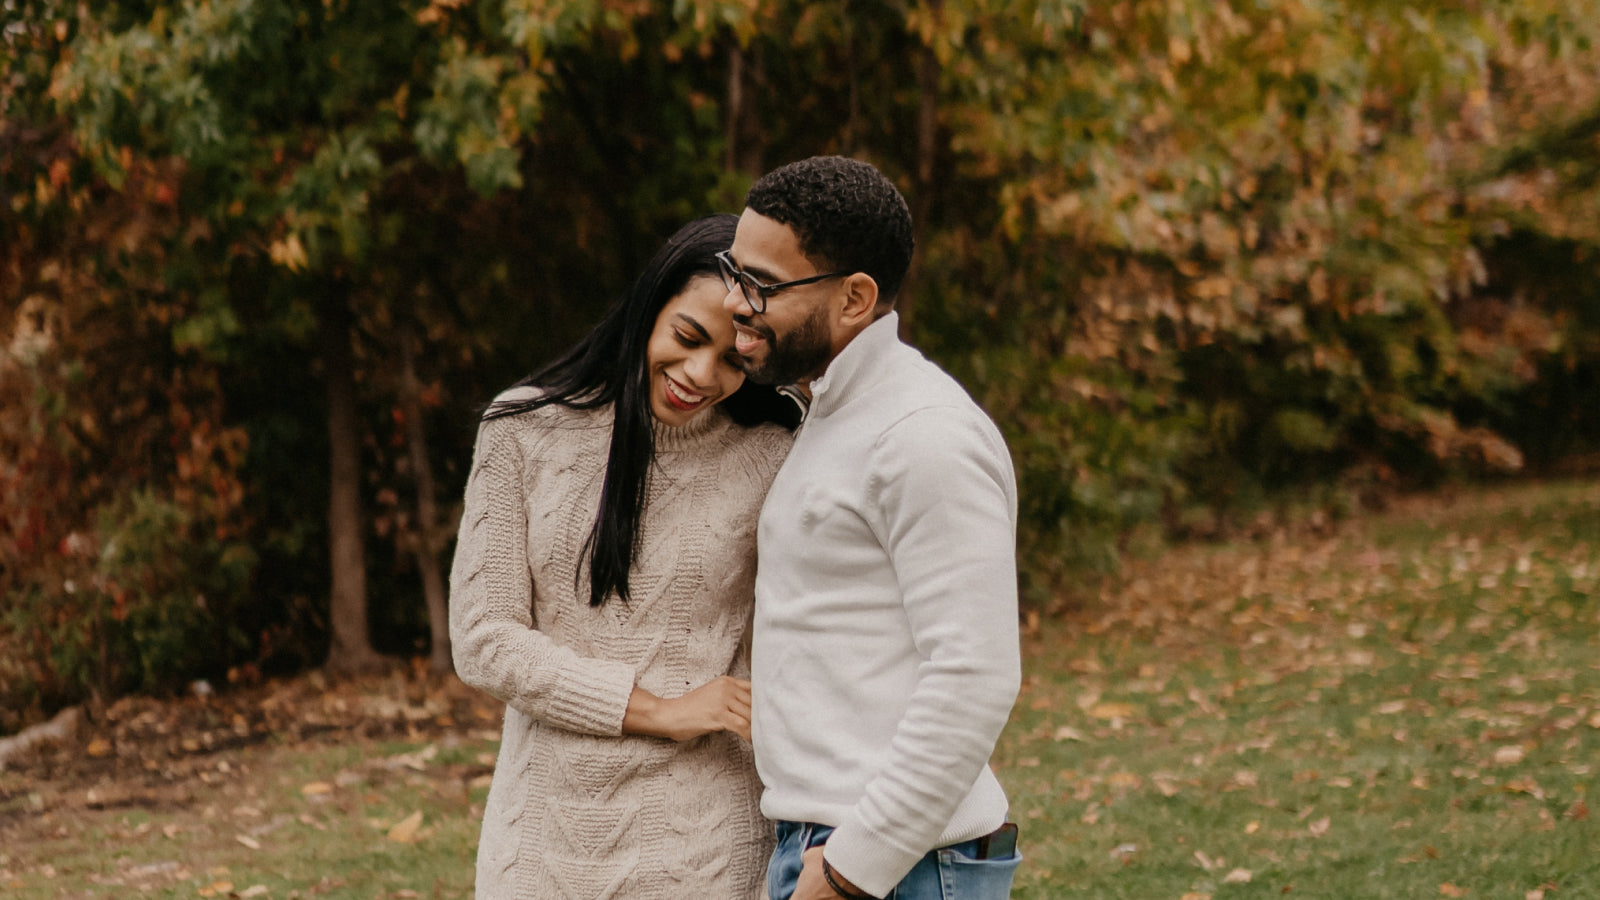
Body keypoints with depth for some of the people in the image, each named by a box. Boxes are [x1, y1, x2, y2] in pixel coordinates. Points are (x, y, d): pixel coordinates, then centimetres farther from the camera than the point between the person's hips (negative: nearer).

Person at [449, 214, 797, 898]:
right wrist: (656, 710, -12)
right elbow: (483, 641, -6)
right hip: (545, 832, 1)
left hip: (699, 842, -1)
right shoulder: (524, 428, -3)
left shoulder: (768, 463, -4)